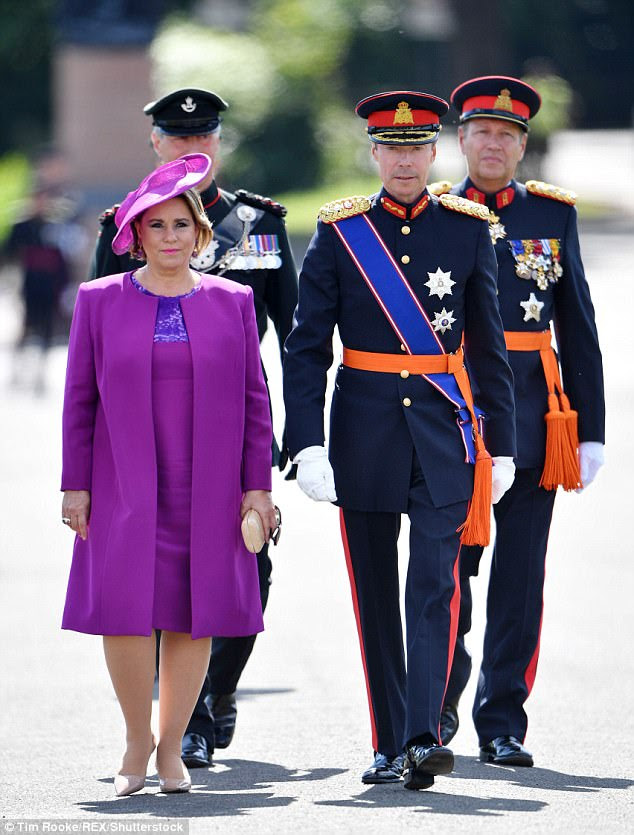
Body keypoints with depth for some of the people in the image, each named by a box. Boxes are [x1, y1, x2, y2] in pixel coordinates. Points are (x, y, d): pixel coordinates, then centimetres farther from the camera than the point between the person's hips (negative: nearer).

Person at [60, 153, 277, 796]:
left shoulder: (232, 302, 6)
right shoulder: (100, 300, 5)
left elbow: (255, 400, 7)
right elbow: (80, 398, 5)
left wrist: (257, 486, 2)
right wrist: (75, 485, 0)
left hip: (208, 491, 1)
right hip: (124, 490, -1)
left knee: (195, 615, 0)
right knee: (126, 610, -9)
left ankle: (171, 746, 11)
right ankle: (137, 740, 9)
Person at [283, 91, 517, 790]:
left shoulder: (467, 229, 5)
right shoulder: (339, 232, 2)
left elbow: (488, 346, 10)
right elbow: (305, 347, 0)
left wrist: (501, 445, 8)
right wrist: (307, 444, -10)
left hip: (443, 432, 0)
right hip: (365, 434, 0)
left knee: (435, 582, -13)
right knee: (375, 592, 5)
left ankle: (423, 738, -19)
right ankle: (389, 746, 13)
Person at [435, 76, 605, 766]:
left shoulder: (553, 214, 9)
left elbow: (578, 330, 9)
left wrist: (590, 429, 5)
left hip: (531, 416, 1)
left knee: (520, 575, 0)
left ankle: (502, 724, 7)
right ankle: (440, 709, 21)